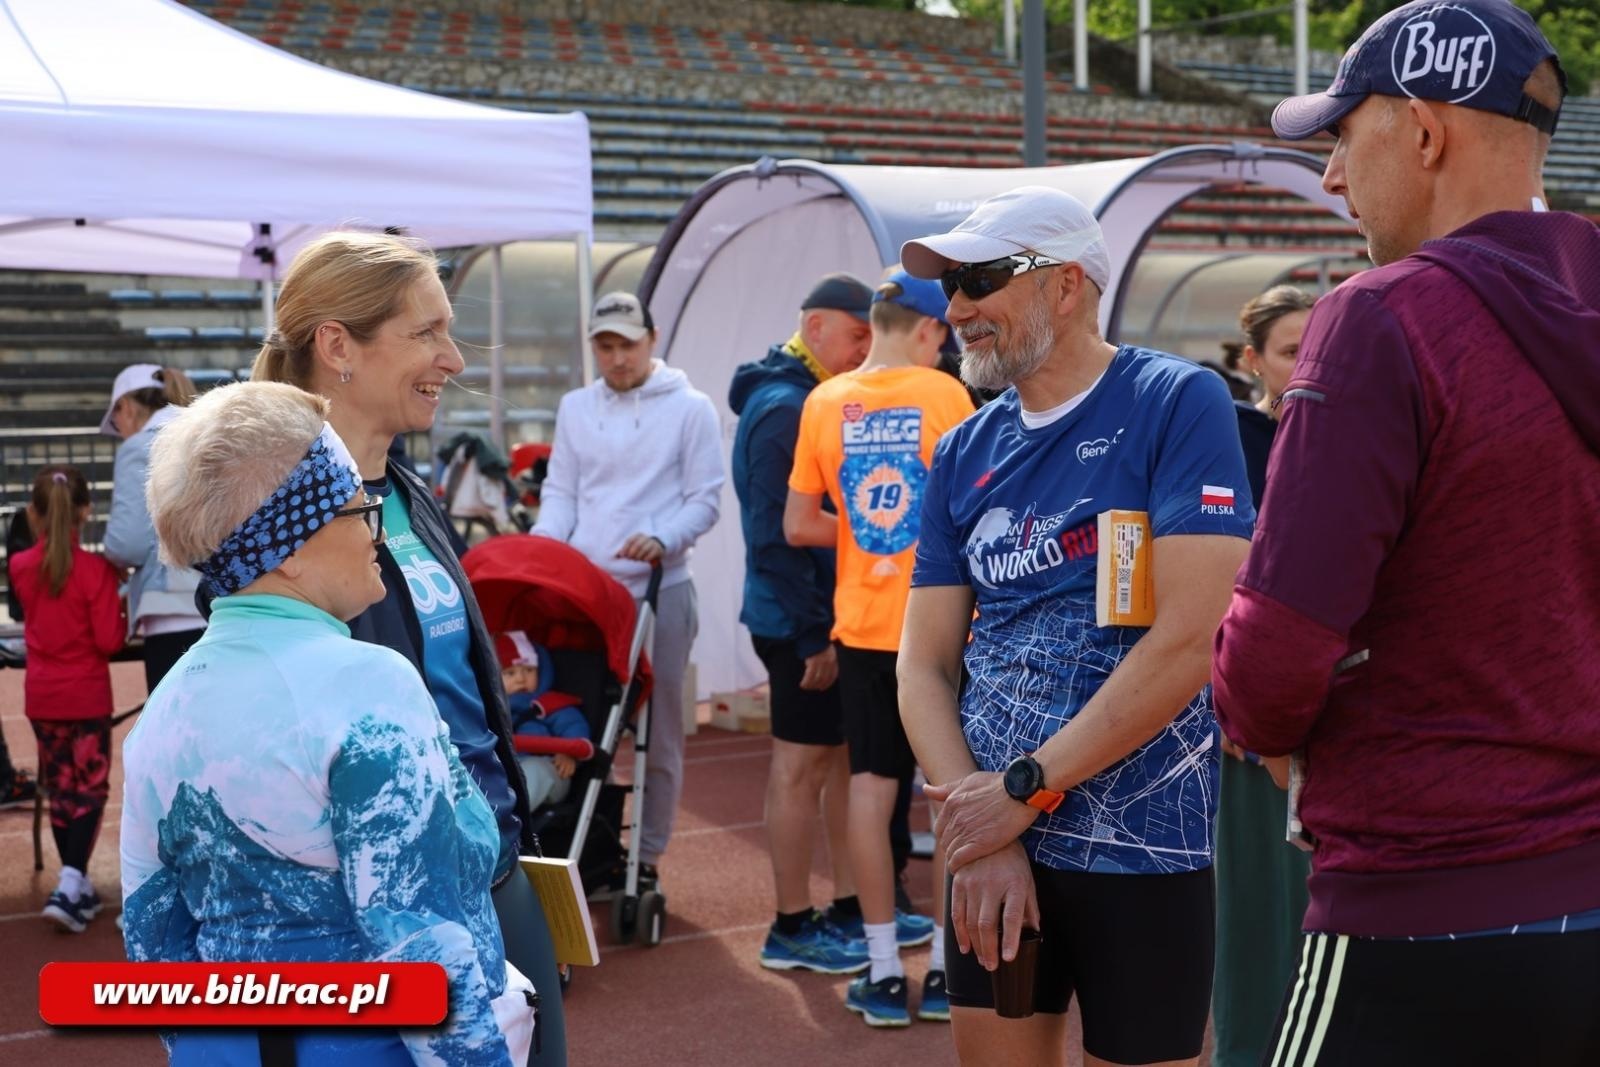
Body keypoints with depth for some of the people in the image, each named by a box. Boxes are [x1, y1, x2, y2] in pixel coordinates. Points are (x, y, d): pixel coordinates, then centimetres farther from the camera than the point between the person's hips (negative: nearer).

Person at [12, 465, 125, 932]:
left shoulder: (21, 567, -2)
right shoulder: (95, 569, -15)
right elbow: (109, 640, -15)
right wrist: (120, 608, 3)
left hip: (41, 696, 4)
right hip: (87, 695, -4)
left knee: (61, 789, 14)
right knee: (89, 790, 2)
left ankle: (76, 884, 21)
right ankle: (70, 885, -12)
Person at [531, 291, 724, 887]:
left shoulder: (689, 408, 2)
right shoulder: (575, 408, 15)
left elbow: (705, 499, -2)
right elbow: (560, 492, 15)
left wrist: (661, 539, -20)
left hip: (660, 591, -3)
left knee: (658, 730, 2)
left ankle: (647, 855, 10)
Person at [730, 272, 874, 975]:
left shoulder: (817, 400, 13)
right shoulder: (782, 409, -17)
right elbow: (776, 535, -22)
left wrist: (833, 624, 13)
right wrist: (813, 636, -20)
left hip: (832, 614, 10)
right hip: (800, 622, -10)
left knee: (844, 758, 15)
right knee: (803, 766, -2)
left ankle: (851, 905, 24)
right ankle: (792, 930, 8)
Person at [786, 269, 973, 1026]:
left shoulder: (824, 403, 0)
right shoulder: (943, 395, -9)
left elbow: (798, 525, 2)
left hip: (862, 624, 3)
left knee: (872, 784, 8)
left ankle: (884, 970, 11)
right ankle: (945, 966, 13)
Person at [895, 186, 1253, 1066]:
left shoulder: (1177, 404, -10)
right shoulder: (964, 455, 7)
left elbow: (1189, 640, -18)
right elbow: (925, 665, 5)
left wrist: (1023, 791, -13)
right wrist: (976, 831, -10)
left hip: (1141, 850, -5)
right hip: (994, 841, 5)